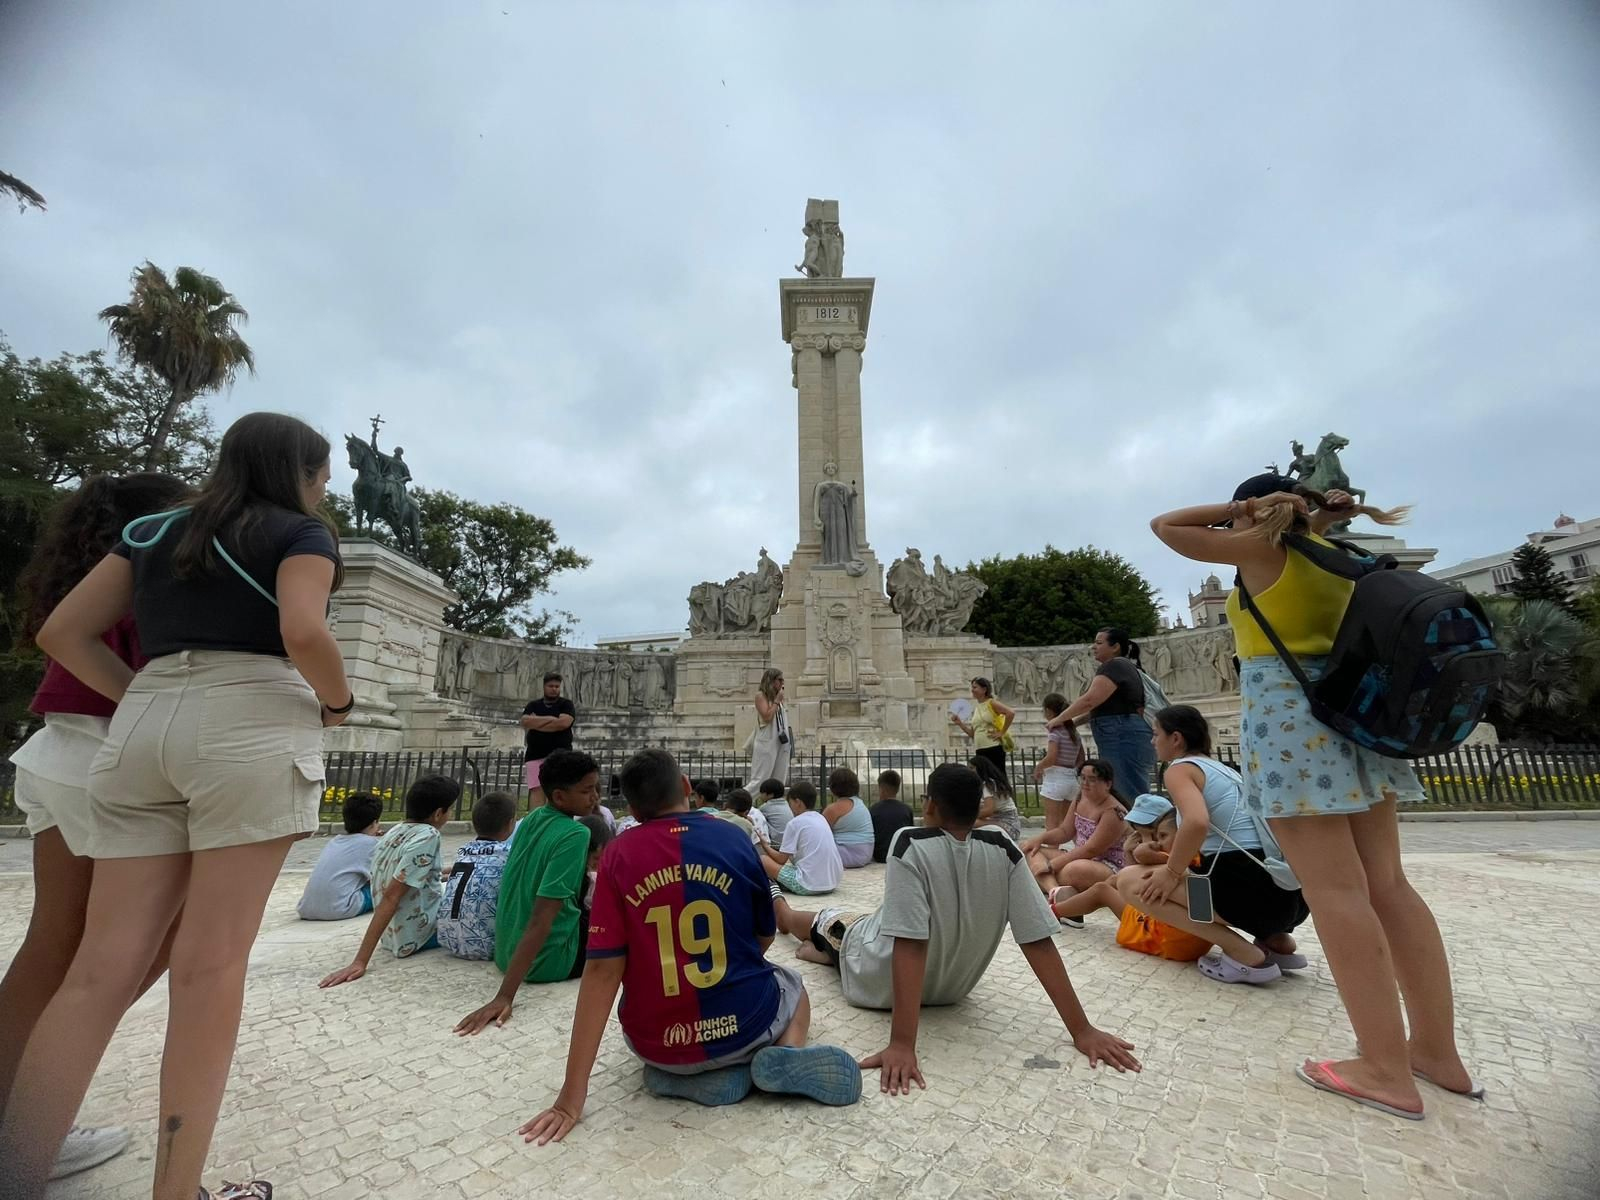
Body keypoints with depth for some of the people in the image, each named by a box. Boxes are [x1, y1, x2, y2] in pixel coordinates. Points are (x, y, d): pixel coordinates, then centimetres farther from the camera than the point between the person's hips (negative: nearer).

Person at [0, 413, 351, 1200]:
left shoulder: (153, 530, 22)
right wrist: (337, 702, 2)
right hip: (252, 729, -6)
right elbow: (303, 634, -15)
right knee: (211, 962, -3)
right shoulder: (301, 533, 3)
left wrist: (148, 710, 18)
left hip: (141, 729, 6)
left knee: (104, 964, 7)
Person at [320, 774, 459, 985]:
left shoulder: (394, 833, 5)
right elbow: (390, 898, -24)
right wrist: (360, 962, -24)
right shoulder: (427, 836, -20)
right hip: (415, 938, -8)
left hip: (392, 935, 8)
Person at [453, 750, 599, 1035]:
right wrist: (505, 996, -28)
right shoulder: (574, 835, -24)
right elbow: (541, 919, -28)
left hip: (506, 953, 7)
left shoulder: (532, 819, 0)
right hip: (547, 960, -7)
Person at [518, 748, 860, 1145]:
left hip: (657, 1042, 1)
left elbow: (602, 969, -13)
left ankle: (694, 1075, 7)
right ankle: (788, 1055, 1)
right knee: (791, 985, 34)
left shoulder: (617, 856, -10)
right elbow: (764, 938, 5)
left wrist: (571, 1098, -9)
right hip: (746, 1023, -1)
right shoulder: (733, 837, -7)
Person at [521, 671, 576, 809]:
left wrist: (536, 723, -2)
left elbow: (564, 723, -11)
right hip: (535, 756, 2)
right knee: (536, 791, -8)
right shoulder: (533, 705, 16)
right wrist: (550, 718, -5)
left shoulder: (566, 704, 8)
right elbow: (525, 722, -2)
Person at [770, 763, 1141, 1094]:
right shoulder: (1003, 851, -19)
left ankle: (779, 908, 56)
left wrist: (902, 1044, -34)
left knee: (827, 920, 26)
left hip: (879, 984, -4)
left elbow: (909, 943, -36)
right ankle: (825, 952, 55)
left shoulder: (910, 846, -32)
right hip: (953, 989, 4)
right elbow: (1038, 941, -20)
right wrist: (1082, 1030, -14)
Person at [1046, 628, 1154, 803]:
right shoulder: (1120, 666, 22)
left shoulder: (1114, 666, -10)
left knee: (1131, 798, -9)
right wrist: (1072, 722, 20)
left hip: (1123, 738, -11)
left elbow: (1089, 700, -18)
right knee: (1124, 796, 11)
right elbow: (1102, 705, 24)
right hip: (1122, 739, 11)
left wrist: (1059, 719, -7)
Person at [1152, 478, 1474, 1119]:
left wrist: (1243, 509, 5)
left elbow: (1167, 526, 2)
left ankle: (1388, 1071, 0)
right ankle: (1438, 1051, 17)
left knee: (1335, 890, -6)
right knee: (1386, 884, 10)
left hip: (1289, 718, -8)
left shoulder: (1259, 549, -2)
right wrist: (1318, 516, 24)